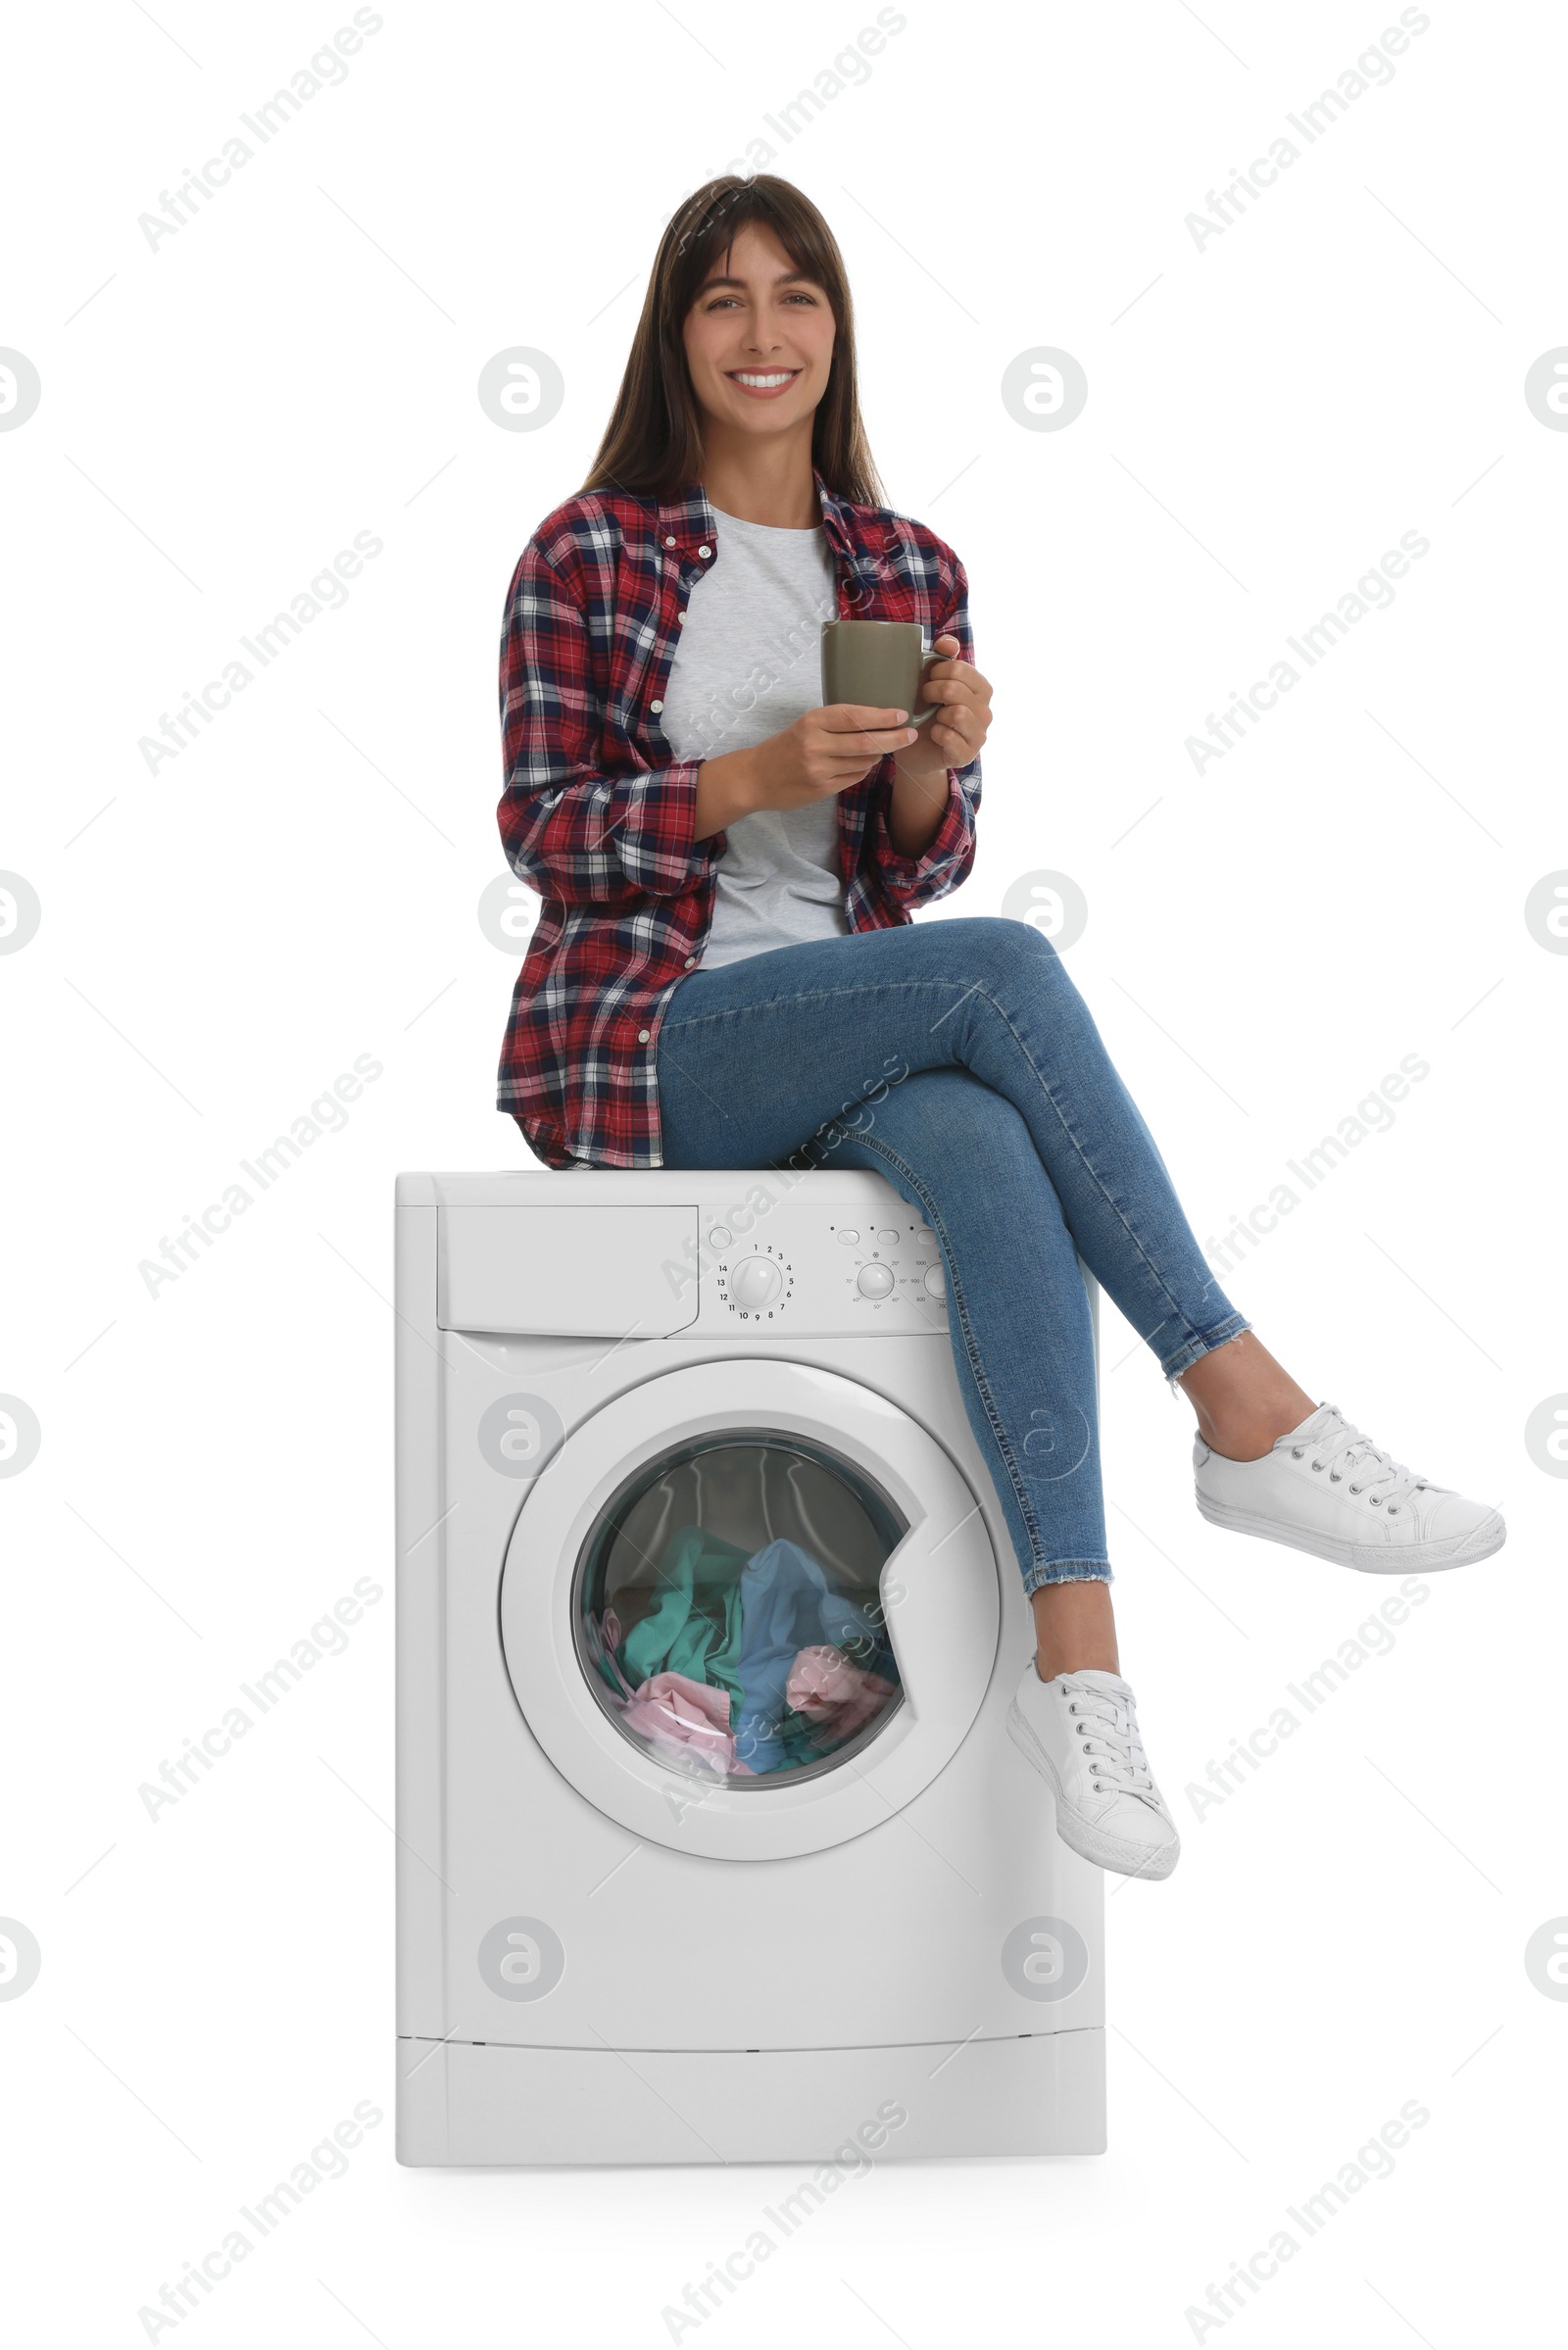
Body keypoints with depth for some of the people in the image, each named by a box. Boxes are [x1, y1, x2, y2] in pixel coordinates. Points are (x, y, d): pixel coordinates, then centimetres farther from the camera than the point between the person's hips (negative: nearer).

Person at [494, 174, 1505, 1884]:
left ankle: (1071, 1656, -40)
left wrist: (937, 763, -11)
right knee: (1005, 969, -31)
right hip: (639, 1038, -3)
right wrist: (759, 776, -18)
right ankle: (1247, 1416, -27)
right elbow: (545, 829, -4)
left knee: (990, 1153, -34)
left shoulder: (908, 571, 13)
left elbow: (918, 871, 12)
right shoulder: (589, 554, 2)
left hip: (851, 1037, 4)